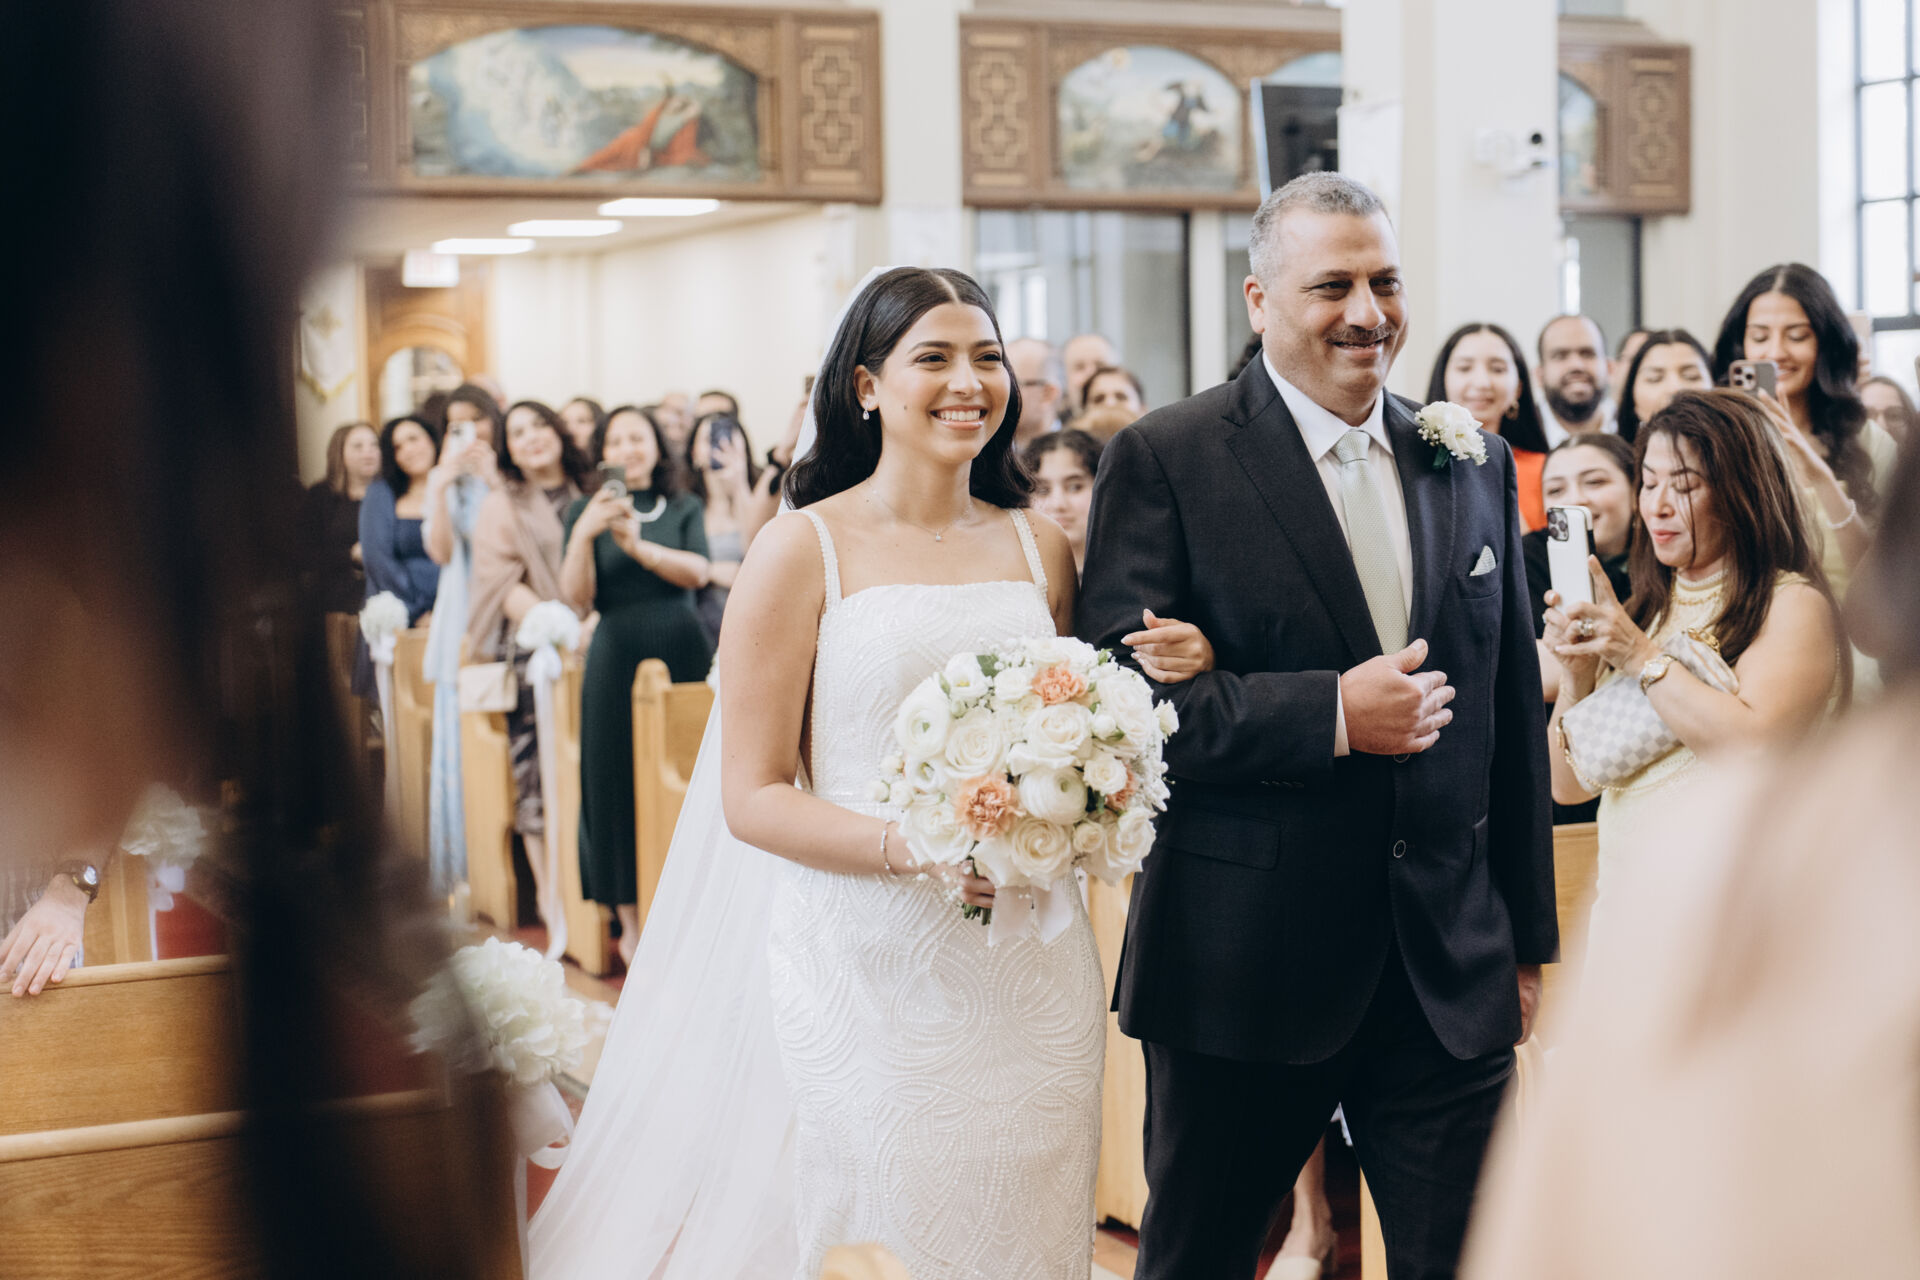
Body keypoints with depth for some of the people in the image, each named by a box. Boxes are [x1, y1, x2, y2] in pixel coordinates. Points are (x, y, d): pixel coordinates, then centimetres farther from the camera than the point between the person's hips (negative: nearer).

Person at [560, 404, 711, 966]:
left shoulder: (685, 508, 10)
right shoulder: (586, 511, 6)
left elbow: (698, 571, -8)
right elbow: (578, 596, -5)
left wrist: (639, 546, -21)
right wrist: (584, 534, -20)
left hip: (682, 649, 1)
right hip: (617, 654, -1)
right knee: (620, 781, -1)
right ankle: (632, 919, 6)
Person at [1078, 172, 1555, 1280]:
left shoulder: (1477, 465, 10)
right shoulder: (1164, 462, -5)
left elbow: (1515, 716, 14)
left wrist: (1530, 939, 15)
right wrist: (1330, 714, -21)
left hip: (1452, 976, 4)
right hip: (1241, 971, -3)